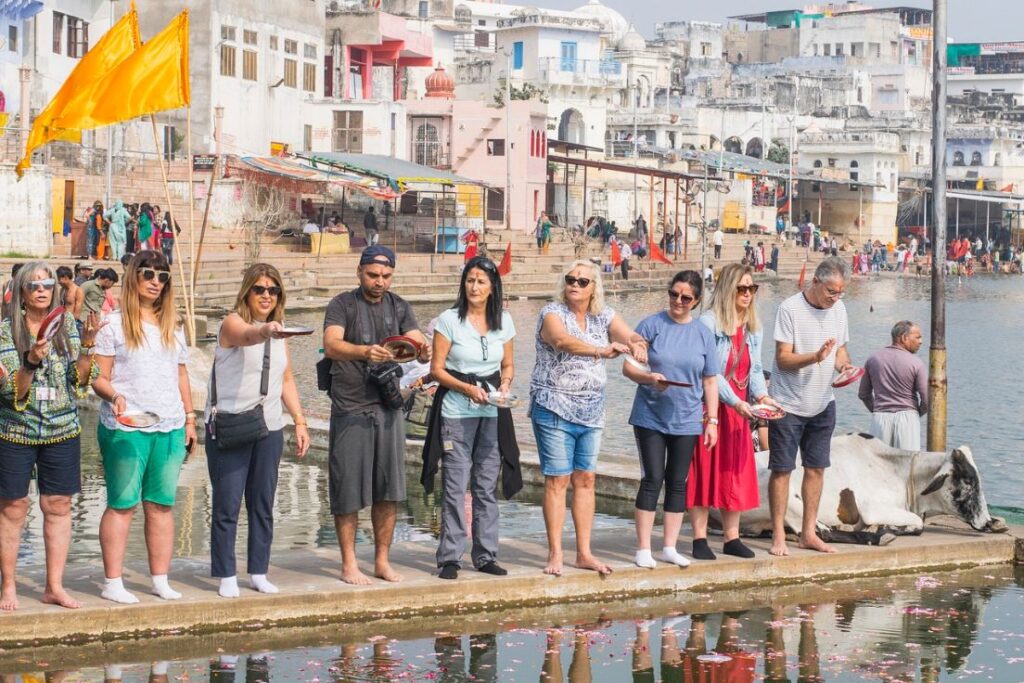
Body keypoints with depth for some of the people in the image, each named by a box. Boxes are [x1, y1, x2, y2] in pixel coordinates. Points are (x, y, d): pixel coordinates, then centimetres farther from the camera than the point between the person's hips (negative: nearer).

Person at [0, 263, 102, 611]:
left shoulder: (67, 325, 4)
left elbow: (81, 380, 0)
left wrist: (86, 345, -14)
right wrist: (31, 362, -26)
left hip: (62, 431, 3)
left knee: (59, 507, 4)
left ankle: (54, 586, 12)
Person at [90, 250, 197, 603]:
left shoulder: (173, 326, 16)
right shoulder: (115, 323, 0)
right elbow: (98, 376, -3)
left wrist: (190, 418, 15)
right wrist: (114, 396, -22)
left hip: (170, 428, 5)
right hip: (125, 428, -5)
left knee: (162, 504, 6)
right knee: (122, 504, -3)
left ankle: (160, 580, 13)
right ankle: (113, 583, 1)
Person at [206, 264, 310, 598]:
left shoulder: (279, 332, 13)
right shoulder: (233, 323, -8)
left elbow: (287, 380, 19)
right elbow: (247, 335, -34)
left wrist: (299, 421, 12)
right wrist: (265, 330, -56)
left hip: (270, 429, 6)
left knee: (263, 505, 9)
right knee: (226, 506, -3)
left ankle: (258, 573, 17)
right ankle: (226, 576, 5)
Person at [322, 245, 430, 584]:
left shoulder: (399, 307, 10)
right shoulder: (342, 305, -4)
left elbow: (417, 341, -1)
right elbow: (331, 345, -21)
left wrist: (424, 350, -26)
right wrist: (365, 351, -40)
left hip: (388, 407, 4)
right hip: (350, 409, -4)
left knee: (388, 491, 6)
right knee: (348, 491, -1)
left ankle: (382, 561, 17)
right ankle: (349, 564, 8)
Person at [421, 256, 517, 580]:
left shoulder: (503, 321, 7)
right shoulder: (449, 320, -4)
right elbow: (437, 369, -4)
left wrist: (505, 384, -5)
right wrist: (467, 389, -17)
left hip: (492, 412, 4)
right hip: (456, 411, -4)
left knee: (487, 486, 7)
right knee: (455, 487, -5)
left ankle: (486, 556, 15)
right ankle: (450, 558, 1)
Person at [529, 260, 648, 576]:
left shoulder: (604, 316, 7)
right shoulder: (552, 313, -9)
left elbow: (629, 335, -8)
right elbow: (562, 340, -30)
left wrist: (637, 343, -34)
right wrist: (602, 350, -44)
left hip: (591, 410, 5)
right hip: (555, 409, -5)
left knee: (585, 479, 7)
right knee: (557, 479, -3)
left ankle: (584, 553, 12)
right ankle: (555, 554, 2)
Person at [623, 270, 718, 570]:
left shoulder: (703, 334, 6)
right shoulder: (651, 325, -3)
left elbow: (709, 381, 9)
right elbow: (628, 367, -4)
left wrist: (712, 421, 5)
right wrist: (649, 378, -24)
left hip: (686, 421, 3)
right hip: (650, 418, -3)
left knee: (678, 483, 7)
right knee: (652, 480, -5)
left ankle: (670, 547, 17)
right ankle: (643, 549, 2)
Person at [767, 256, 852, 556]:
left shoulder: (838, 308, 4)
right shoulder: (790, 308, -15)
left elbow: (841, 350, 13)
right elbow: (783, 359, -17)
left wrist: (843, 364, -10)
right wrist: (816, 357, -33)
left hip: (822, 403, 6)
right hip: (788, 405, -6)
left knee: (816, 467, 9)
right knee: (782, 470, -2)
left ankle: (809, 533, 17)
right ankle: (778, 535, 5)